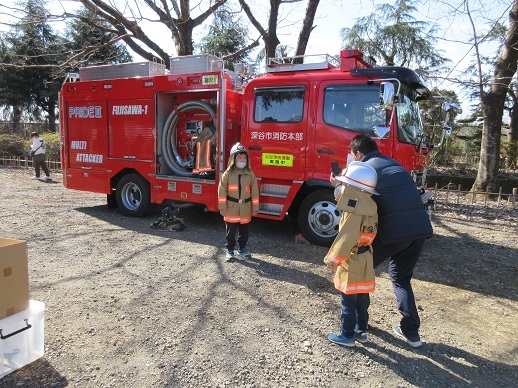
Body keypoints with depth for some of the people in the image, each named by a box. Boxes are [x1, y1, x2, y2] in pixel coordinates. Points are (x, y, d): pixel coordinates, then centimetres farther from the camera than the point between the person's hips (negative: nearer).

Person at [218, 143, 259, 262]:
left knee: (244, 231, 13)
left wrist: (255, 207, 1)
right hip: (231, 209, -2)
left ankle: (242, 248, 31)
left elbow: (254, 192, 1)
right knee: (230, 231, 7)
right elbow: (222, 192, -5)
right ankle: (230, 250, 22)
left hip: (245, 209, 2)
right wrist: (222, 207, -7)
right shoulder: (227, 174, -5)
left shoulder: (250, 174, -1)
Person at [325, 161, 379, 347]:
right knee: (362, 298, 19)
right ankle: (361, 330, 32)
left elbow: (347, 239, -25)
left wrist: (334, 259, -16)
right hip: (364, 260, 9)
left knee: (348, 301, 5)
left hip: (352, 261, -9)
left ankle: (347, 335, 17)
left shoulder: (355, 212, -23)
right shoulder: (369, 207, 4)